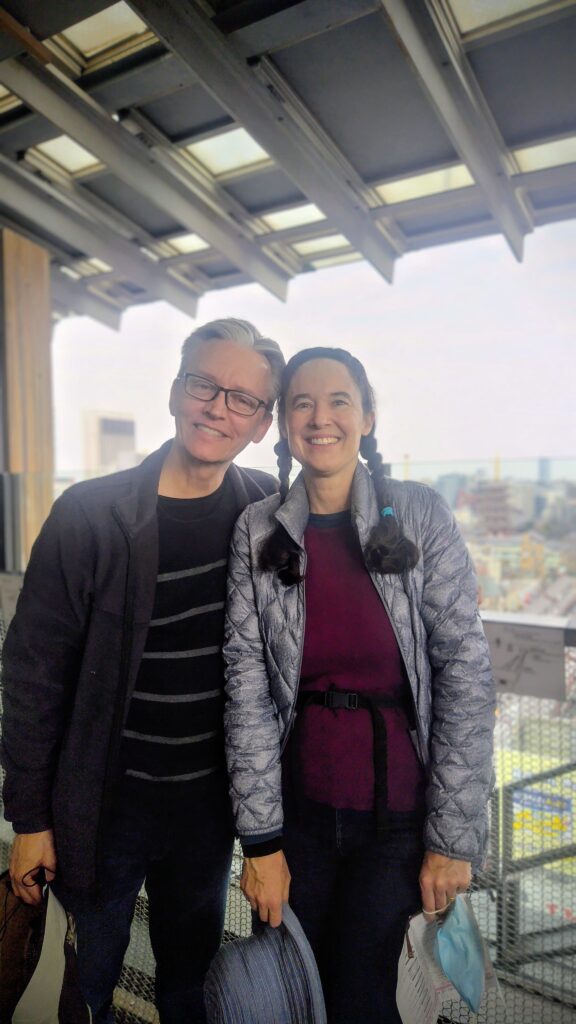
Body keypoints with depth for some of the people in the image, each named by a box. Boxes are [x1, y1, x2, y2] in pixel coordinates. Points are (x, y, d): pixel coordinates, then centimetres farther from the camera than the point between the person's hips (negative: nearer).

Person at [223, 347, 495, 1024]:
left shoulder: (420, 516, -9)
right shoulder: (257, 531, -5)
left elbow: (465, 671, -9)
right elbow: (247, 686, -6)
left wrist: (454, 837, -9)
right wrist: (260, 842, -6)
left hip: (398, 811, -1)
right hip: (298, 802, 2)